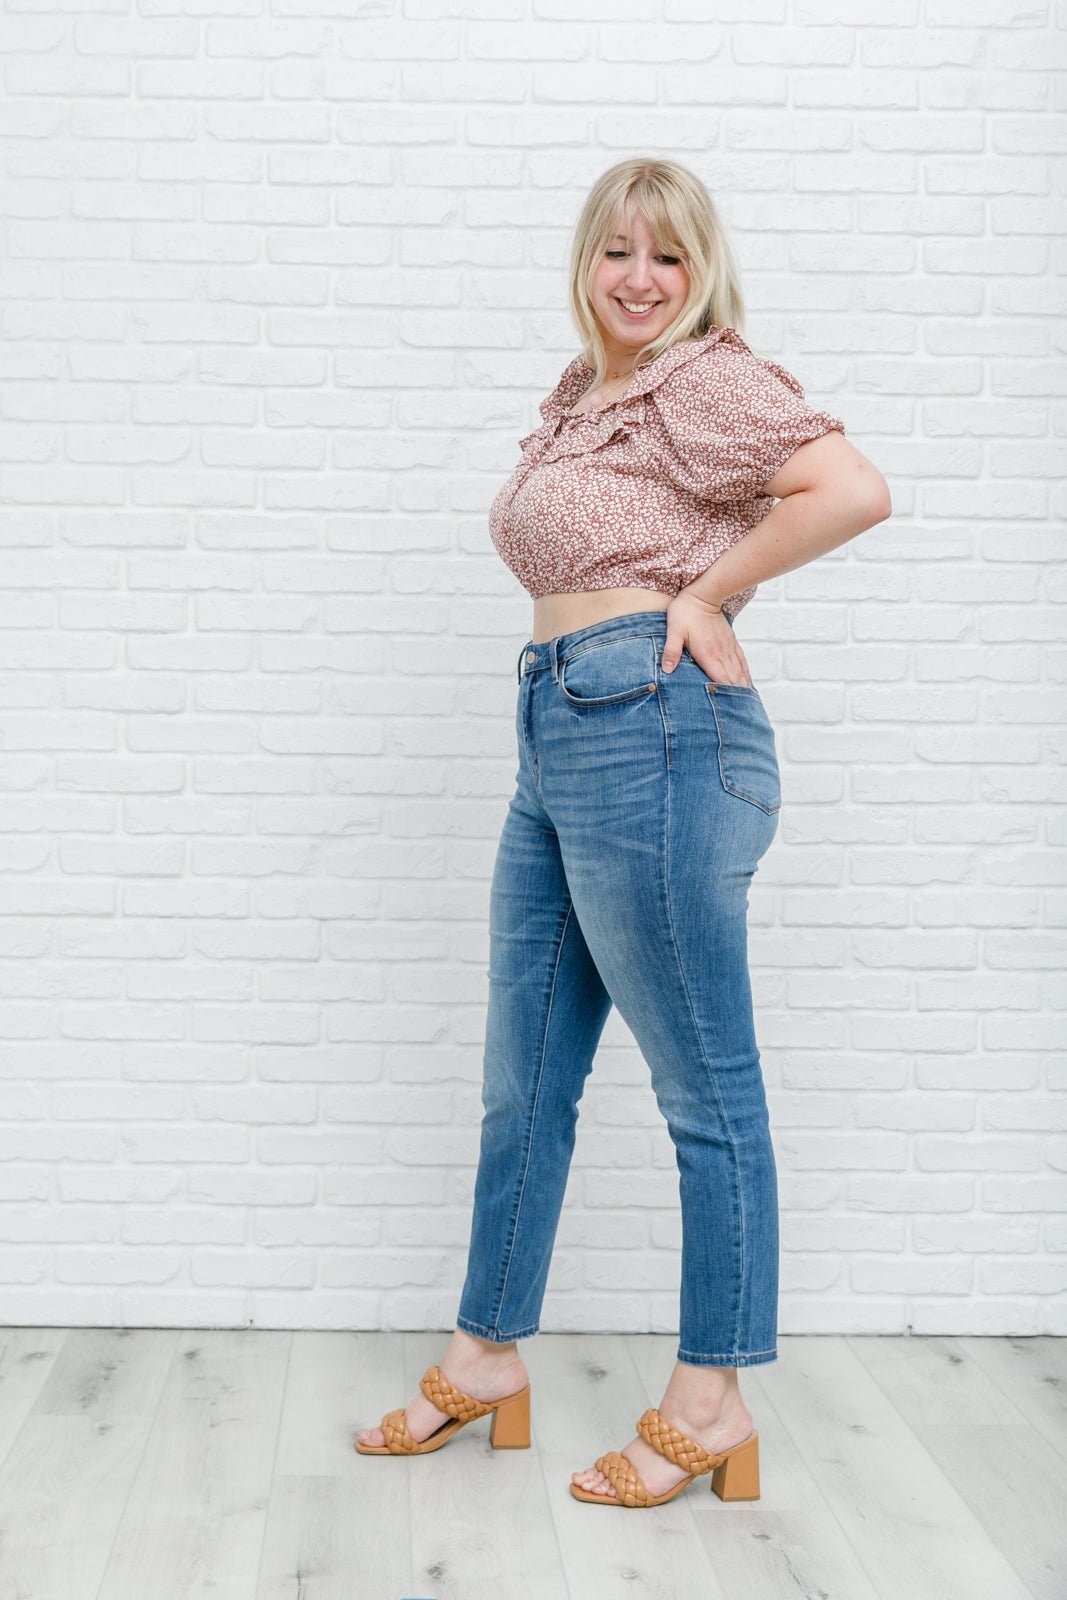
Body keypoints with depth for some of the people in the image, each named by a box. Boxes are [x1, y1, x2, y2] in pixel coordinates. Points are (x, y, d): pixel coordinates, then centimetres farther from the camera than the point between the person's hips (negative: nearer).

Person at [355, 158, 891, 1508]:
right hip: (558, 738, 10)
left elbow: (854, 489, -19)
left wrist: (705, 590, -12)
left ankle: (711, 1405, 15)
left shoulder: (704, 378, -6)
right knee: (523, 1078, 15)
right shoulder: (578, 398, 19)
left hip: (654, 735, -9)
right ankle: (487, 1357, 31)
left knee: (705, 1090, 1)